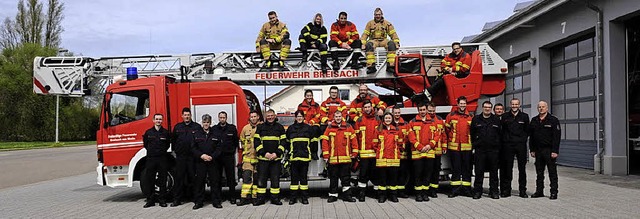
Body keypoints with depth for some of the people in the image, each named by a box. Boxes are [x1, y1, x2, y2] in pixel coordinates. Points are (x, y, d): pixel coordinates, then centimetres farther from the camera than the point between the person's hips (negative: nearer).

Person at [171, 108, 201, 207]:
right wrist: (175, 150, 8)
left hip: (193, 157, -2)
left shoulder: (197, 127, 4)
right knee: (179, 178, 2)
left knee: (193, 177, 1)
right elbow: (173, 140, 17)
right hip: (180, 157, 2)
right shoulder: (177, 127, 13)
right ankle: (177, 199, 6)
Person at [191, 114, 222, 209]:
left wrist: (212, 156, -12)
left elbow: (218, 149, 3)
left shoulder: (215, 135, 5)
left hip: (212, 162, 0)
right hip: (200, 162, 0)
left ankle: (216, 201, 8)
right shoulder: (197, 135, 7)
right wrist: (201, 155, -12)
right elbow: (193, 148, 3)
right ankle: (198, 202, 10)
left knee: (215, 181, 1)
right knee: (199, 182, 2)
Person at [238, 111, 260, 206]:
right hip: (248, 157, 1)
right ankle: (244, 197, -8)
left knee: (257, 177, 5)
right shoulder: (245, 128, 8)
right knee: (246, 176, -6)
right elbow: (242, 140, 22)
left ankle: (255, 197, 12)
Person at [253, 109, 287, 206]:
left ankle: (275, 198, 10)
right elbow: (256, 142, 2)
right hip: (263, 158, 0)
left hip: (276, 158, 0)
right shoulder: (260, 127, 7)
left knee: (275, 178, 2)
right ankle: (260, 198, 8)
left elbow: (283, 142, 4)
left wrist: (276, 153, -9)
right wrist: (264, 153, -9)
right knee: (261, 178, 1)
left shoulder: (280, 127, 8)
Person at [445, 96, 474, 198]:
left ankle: (466, 188, 14)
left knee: (467, 168, 6)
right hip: (454, 146, -1)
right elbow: (447, 129, 7)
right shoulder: (451, 116, 3)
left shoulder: (471, 117, 7)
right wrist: (451, 139, 4)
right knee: (455, 168, 3)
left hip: (467, 146, 1)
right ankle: (455, 189, 9)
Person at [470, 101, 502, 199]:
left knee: (494, 172, 5)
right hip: (480, 150, -1)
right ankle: (477, 191, 8)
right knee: (479, 172, 1)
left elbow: (500, 135, 10)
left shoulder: (496, 120, 9)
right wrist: (475, 144, 5)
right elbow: (472, 133, 10)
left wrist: (497, 145, 4)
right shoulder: (476, 119, 7)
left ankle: (494, 191, 13)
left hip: (493, 150, 1)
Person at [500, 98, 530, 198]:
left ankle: (522, 190, 10)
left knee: (522, 169, 3)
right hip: (508, 146, 0)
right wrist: (506, 140, 0)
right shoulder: (505, 117, 7)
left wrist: (523, 140, 0)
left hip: (521, 145, 0)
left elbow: (527, 131, 9)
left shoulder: (524, 116, 7)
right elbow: (502, 131, 9)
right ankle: (506, 190, 9)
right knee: (507, 168, 2)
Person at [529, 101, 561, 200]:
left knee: (552, 172, -2)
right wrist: (532, 150, 9)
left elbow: (556, 136, -8)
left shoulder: (553, 120, -2)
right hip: (538, 150, 5)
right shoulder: (534, 120, 12)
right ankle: (539, 191, 17)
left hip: (549, 150, -5)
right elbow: (531, 136, 15)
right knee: (539, 172, 10)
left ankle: (554, 192, 2)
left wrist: (555, 151, -14)